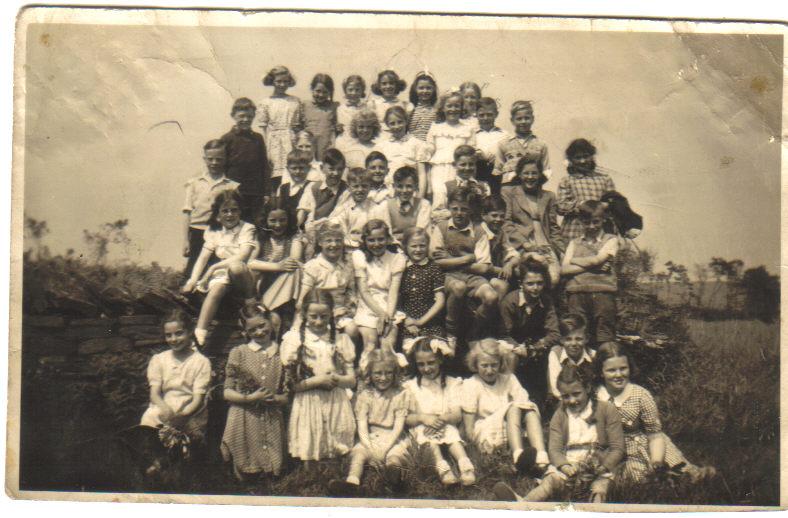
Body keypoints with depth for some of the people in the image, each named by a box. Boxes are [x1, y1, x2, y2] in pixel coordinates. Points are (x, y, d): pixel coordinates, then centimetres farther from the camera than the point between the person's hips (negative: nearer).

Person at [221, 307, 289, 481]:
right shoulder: (238, 353, 3)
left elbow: (287, 396, 11)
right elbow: (227, 393, 1)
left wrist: (276, 399, -12)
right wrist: (250, 398, -15)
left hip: (272, 421, 2)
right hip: (244, 422, -2)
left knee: (273, 476, 0)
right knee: (245, 476, -2)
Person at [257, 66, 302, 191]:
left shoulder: (295, 102, 11)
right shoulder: (265, 103, 5)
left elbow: (299, 126, 14)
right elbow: (262, 129, 3)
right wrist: (265, 154, -4)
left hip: (292, 144, 2)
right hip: (274, 146, -2)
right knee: (275, 181, -7)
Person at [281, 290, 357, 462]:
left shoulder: (340, 339, 9)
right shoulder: (294, 339, 0)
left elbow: (352, 380, 7)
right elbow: (290, 384, -4)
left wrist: (336, 379, -14)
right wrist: (318, 380, -16)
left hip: (337, 405, 2)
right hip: (308, 406, -2)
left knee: (337, 460, 3)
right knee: (310, 460, -2)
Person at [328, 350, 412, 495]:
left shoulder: (401, 394, 2)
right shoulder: (365, 395, 6)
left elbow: (399, 425, -4)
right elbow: (362, 424, -2)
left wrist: (384, 448, -16)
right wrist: (370, 448, -17)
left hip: (393, 439, -1)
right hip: (370, 438, 1)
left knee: (394, 455, -33)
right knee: (358, 451, -29)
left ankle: (393, 476, -67)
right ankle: (352, 482, -55)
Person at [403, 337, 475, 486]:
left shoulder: (452, 383, 9)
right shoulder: (410, 386, 8)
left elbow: (458, 416, -2)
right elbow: (405, 418, -1)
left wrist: (441, 419, -23)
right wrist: (422, 418, -21)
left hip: (446, 427, 0)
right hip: (422, 428, 0)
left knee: (453, 434, -32)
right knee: (428, 437, -34)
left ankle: (465, 465, -54)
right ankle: (441, 465, -55)